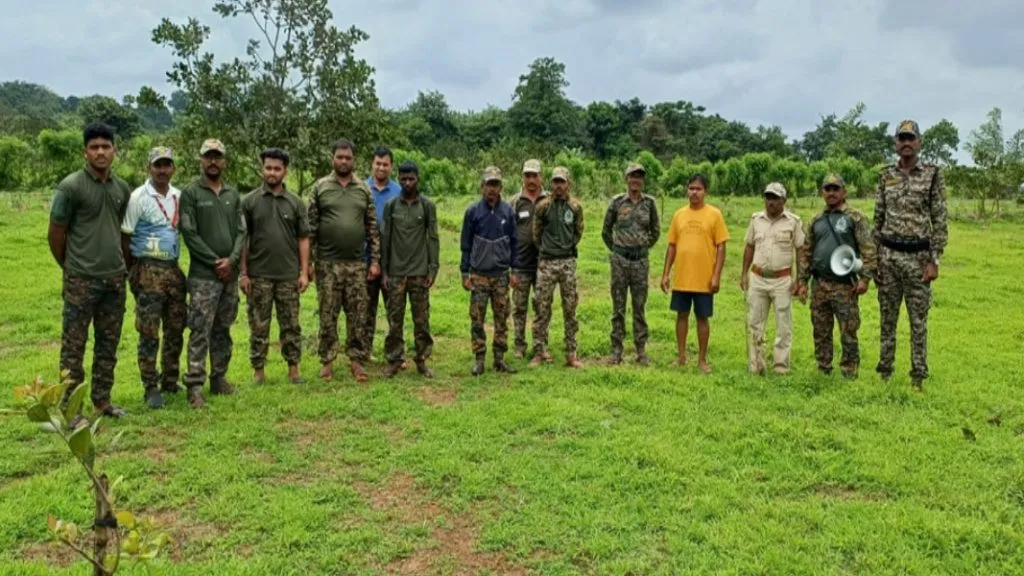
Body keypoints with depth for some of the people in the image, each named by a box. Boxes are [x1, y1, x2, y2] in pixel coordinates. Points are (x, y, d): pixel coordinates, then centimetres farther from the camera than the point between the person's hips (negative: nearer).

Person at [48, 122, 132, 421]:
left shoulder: (123, 188, 8)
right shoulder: (71, 186, -9)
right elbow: (55, 234, -4)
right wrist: (72, 269, 5)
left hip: (115, 279, 6)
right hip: (81, 281, -5)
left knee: (108, 345, 13)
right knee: (74, 346, 1)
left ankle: (102, 400, 24)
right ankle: (69, 408, 9)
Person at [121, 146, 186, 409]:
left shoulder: (179, 197, 9)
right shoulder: (138, 197, -7)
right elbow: (125, 236, -7)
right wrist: (131, 271, -9)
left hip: (174, 269, 6)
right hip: (148, 271, -6)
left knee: (175, 329, 12)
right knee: (149, 333, -3)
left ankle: (170, 381, 25)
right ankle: (151, 388, 5)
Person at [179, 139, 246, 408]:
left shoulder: (233, 194, 12)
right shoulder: (190, 193, -3)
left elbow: (241, 231, 7)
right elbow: (189, 234, -9)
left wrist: (231, 260, -8)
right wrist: (215, 261, -12)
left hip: (230, 273, 5)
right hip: (203, 275, -5)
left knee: (223, 329, 12)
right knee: (200, 331, -6)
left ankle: (219, 378, 21)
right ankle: (194, 385, -3)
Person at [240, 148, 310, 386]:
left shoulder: (296, 203, 5)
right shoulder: (249, 201, 1)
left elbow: (303, 239, 5)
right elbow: (242, 239, 1)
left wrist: (304, 272, -1)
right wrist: (243, 273, -4)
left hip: (289, 276, 1)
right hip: (258, 276, -1)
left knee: (291, 325, 7)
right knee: (258, 326, 6)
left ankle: (293, 368, 17)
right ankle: (258, 370, 17)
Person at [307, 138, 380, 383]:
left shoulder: (364, 190, 7)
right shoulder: (320, 187, 1)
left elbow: (372, 228, 8)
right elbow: (310, 226, 1)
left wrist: (375, 260, 2)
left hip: (357, 264, 2)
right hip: (327, 263, -1)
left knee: (358, 315, 5)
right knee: (328, 315, 4)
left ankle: (356, 359, 15)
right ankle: (327, 361, 14)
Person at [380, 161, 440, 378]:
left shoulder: (427, 206, 3)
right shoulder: (390, 206, 5)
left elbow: (433, 239, 2)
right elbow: (385, 239, 5)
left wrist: (433, 269, -5)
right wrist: (384, 270, 1)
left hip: (420, 272, -1)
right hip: (396, 273, 1)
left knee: (421, 319, 3)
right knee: (394, 320, 4)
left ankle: (422, 360, 12)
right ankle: (394, 360, 13)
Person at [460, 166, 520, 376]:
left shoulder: (507, 211, 4)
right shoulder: (473, 211, -2)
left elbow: (514, 242, 9)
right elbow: (465, 244, 1)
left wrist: (514, 270, 5)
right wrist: (465, 272, -1)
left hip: (501, 274, 2)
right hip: (479, 274, -2)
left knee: (502, 319, 6)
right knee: (477, 319, 1)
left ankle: (499, 358, 15)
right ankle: (479, 359, 11)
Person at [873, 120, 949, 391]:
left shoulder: (933, 175, -3)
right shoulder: (886, 175, 6)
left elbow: (940, 221, -4)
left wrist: (934, 261, -10)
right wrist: (873, 258, 6)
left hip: (917, 257, -3)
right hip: (888, 255, 3)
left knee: (918, 320, 4)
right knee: (887, 317, 9)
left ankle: (918, 374, 13)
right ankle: (885, 369, 19)